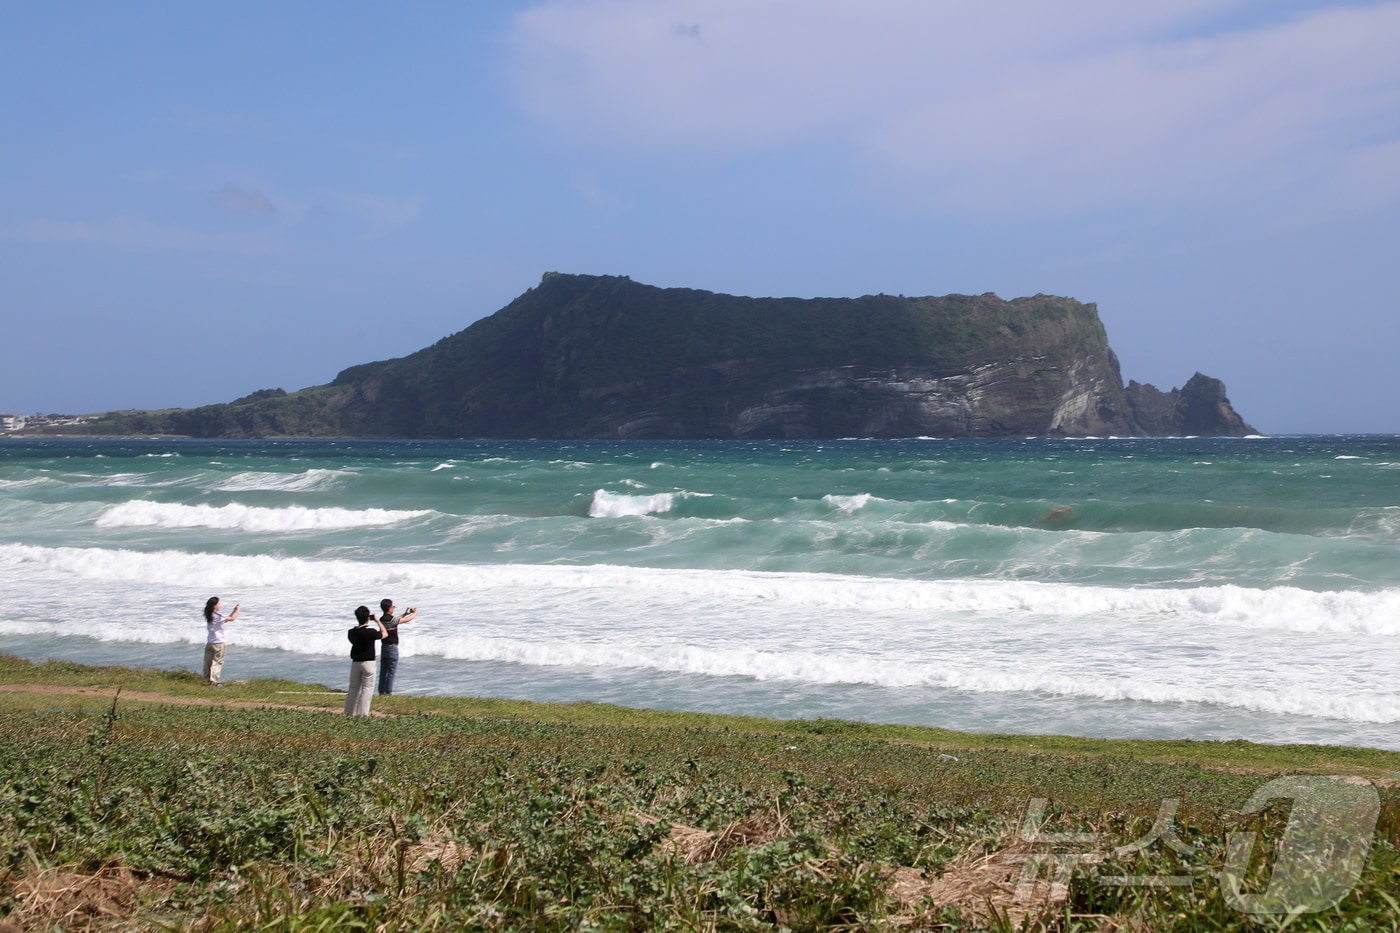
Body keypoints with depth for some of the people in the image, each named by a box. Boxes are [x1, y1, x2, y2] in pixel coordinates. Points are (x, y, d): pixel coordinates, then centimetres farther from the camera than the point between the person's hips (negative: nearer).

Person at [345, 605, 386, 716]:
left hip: (355, 662, 5)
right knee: (367, 688, 0)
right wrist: (377, 620, 6)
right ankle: (362, 714, -5)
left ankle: (348, 713, 16)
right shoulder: (370, 632, -16)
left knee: (353, 688, 14)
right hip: (368, 663, -5)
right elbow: (384, 633, 0)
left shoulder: (351, 632, -2)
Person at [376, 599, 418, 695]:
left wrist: (405, 614, 25)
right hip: (392, 647, -8)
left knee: (383, 671, 11)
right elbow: (407, 620, -8)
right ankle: (388, 692, -1)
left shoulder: (382, 619, 5)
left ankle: (381, 692, 13)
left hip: (384, 647, 8)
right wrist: (415, 613, 10)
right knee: (391, 672, -1)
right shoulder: (391, 619, -18)